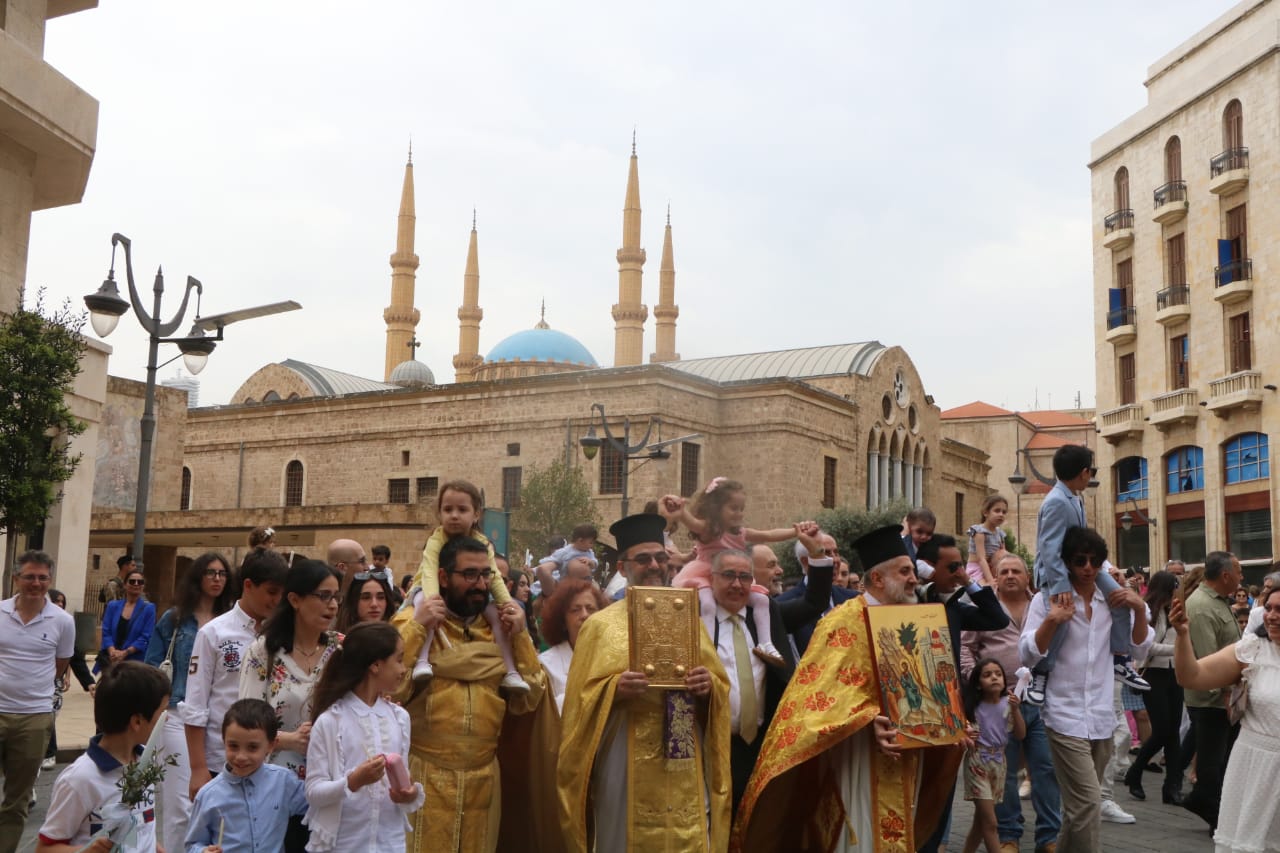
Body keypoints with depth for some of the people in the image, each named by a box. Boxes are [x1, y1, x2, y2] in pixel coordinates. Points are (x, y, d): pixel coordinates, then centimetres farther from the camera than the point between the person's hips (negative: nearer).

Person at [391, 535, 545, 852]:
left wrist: (520, 637, -6)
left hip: (483, 776, 4)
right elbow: (389, 692, -14)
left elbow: (526, 701, 2)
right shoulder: (413, 620, -3)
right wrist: (416, 628, -18)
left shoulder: (500, 626, 7)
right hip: (425, 775, -4)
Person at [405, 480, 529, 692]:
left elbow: (494, 577, -14)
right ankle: (422, 661, -44)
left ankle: (510, 672, -12)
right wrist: (432, 600, -57)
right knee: (426, 604, -39)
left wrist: (508, 604, -30)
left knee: (498, 613, -16)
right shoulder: (436, 540, -23)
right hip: (430, 590, -4)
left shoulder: (482, 543, -10)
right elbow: (430, 572, -37)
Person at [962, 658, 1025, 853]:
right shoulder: (973, 707, -12)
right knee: (990, 822, -6)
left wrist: (1015, 709, -17)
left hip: (999, 762, 5)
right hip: (978, 763, -4)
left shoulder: (1007, 704, -2)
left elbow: (1020, 735, -4)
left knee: (981, 820, 15)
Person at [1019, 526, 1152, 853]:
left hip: (1102, 718, 5)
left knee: (1079, 805, 15)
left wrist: (1139, 610, -7)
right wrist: (1052, 621, -24)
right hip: (1066, 718, -5)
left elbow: (1139, 650, 9)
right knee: (1088, 804, -15)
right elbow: (1027, 656, -9)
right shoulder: (1048, 599, -4)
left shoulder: (1113, 600, 8)